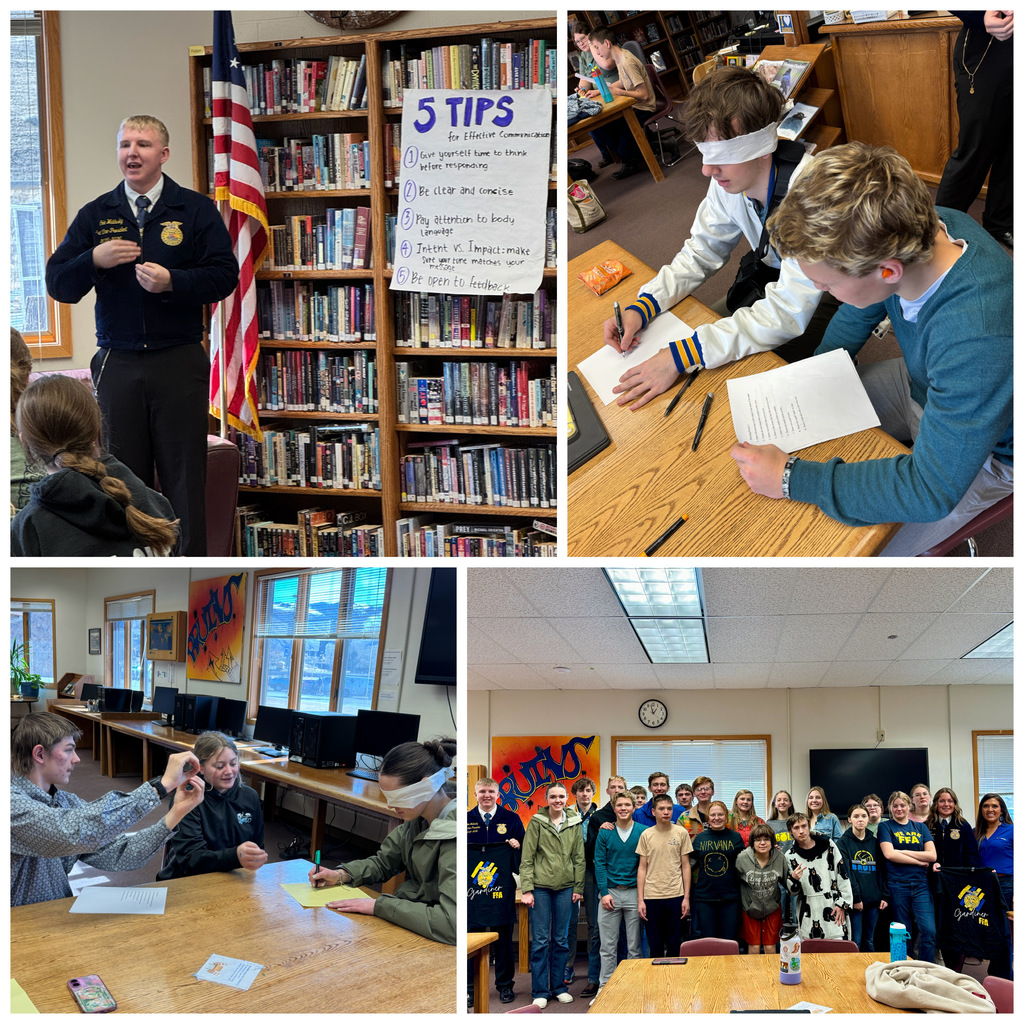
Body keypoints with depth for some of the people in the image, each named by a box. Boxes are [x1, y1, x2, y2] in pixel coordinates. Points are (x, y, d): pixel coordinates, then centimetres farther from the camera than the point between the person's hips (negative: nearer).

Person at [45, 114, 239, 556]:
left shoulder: (195, 210, 4)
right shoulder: (95, 215, 10)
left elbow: (224, 276, -4)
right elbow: (57, 284, 6)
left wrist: (172, 282, -18)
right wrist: (94, 260, -12)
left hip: (179, 364, -2)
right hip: (116, 365, 2)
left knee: (185, 477, 0)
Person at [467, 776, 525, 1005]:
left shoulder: (511, 819, 6)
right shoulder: (466, 820, 8)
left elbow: (524, 852, 9)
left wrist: (517, 845, -11)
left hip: (502, 890, 0)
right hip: (473, 890, 1)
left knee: (503, 939, 6)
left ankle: (505, 985, 18)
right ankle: (471, 987, 14)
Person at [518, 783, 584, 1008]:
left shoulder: (575, 823, 6)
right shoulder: (536, 822, -2)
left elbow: (579, 858, 9)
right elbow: (527, 859, -3)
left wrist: (578, 887, 4)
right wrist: (527, 889, -8)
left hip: (565, 888, 3)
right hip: (540, 887, -3)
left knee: (561, 940, 9)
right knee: (540, 940, -1)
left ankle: (559, 987, 20)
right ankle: (540, 992, 7)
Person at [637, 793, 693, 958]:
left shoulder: (681, 833, 3)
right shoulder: (646, 835, 3)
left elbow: (686, 866, 5)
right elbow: (642, 868, 5)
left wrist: (686, 897, 0)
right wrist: (640, 899, -1)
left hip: (675, 896, 0)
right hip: (651, 897, 0)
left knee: (674, 945, 5)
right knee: (655, 946, 4)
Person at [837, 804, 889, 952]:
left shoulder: (874, 842, 12)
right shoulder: (843, 842, -1)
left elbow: (883, 870, 12)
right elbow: (845, 872, -9)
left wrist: (885, 896, 3)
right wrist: (855, 897, -15)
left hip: (873, 900, 4)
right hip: (854, 900, -4)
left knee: (869, 942, 10)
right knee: (855, 941, -6)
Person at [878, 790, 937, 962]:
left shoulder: (920, 828, 15)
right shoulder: (885, 827, 6)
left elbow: (932, 855, 3)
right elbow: (890, 854, -9)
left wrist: (904, 852, -6)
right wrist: (919, 861, -6)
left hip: (920, 884, 2)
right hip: (898, 885, -2)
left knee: (929, 931, -11)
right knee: (903, 935, 1)